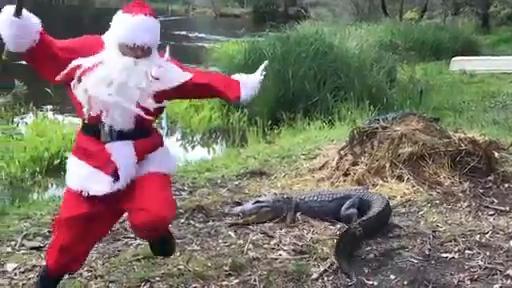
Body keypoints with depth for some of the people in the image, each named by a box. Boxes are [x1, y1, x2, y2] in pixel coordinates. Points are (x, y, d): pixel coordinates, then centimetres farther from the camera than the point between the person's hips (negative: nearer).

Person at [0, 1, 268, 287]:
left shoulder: (161, 69, -6)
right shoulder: (89, 53, -7)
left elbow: (200, 80, -12)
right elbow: (50, 55, -8)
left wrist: (238, 88, -22)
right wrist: (26, 37, -28)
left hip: (144, 152, 0)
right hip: (95, 152, 1)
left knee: (154, 215, -17)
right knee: (75, 220, 8)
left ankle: (156, 232, 23)